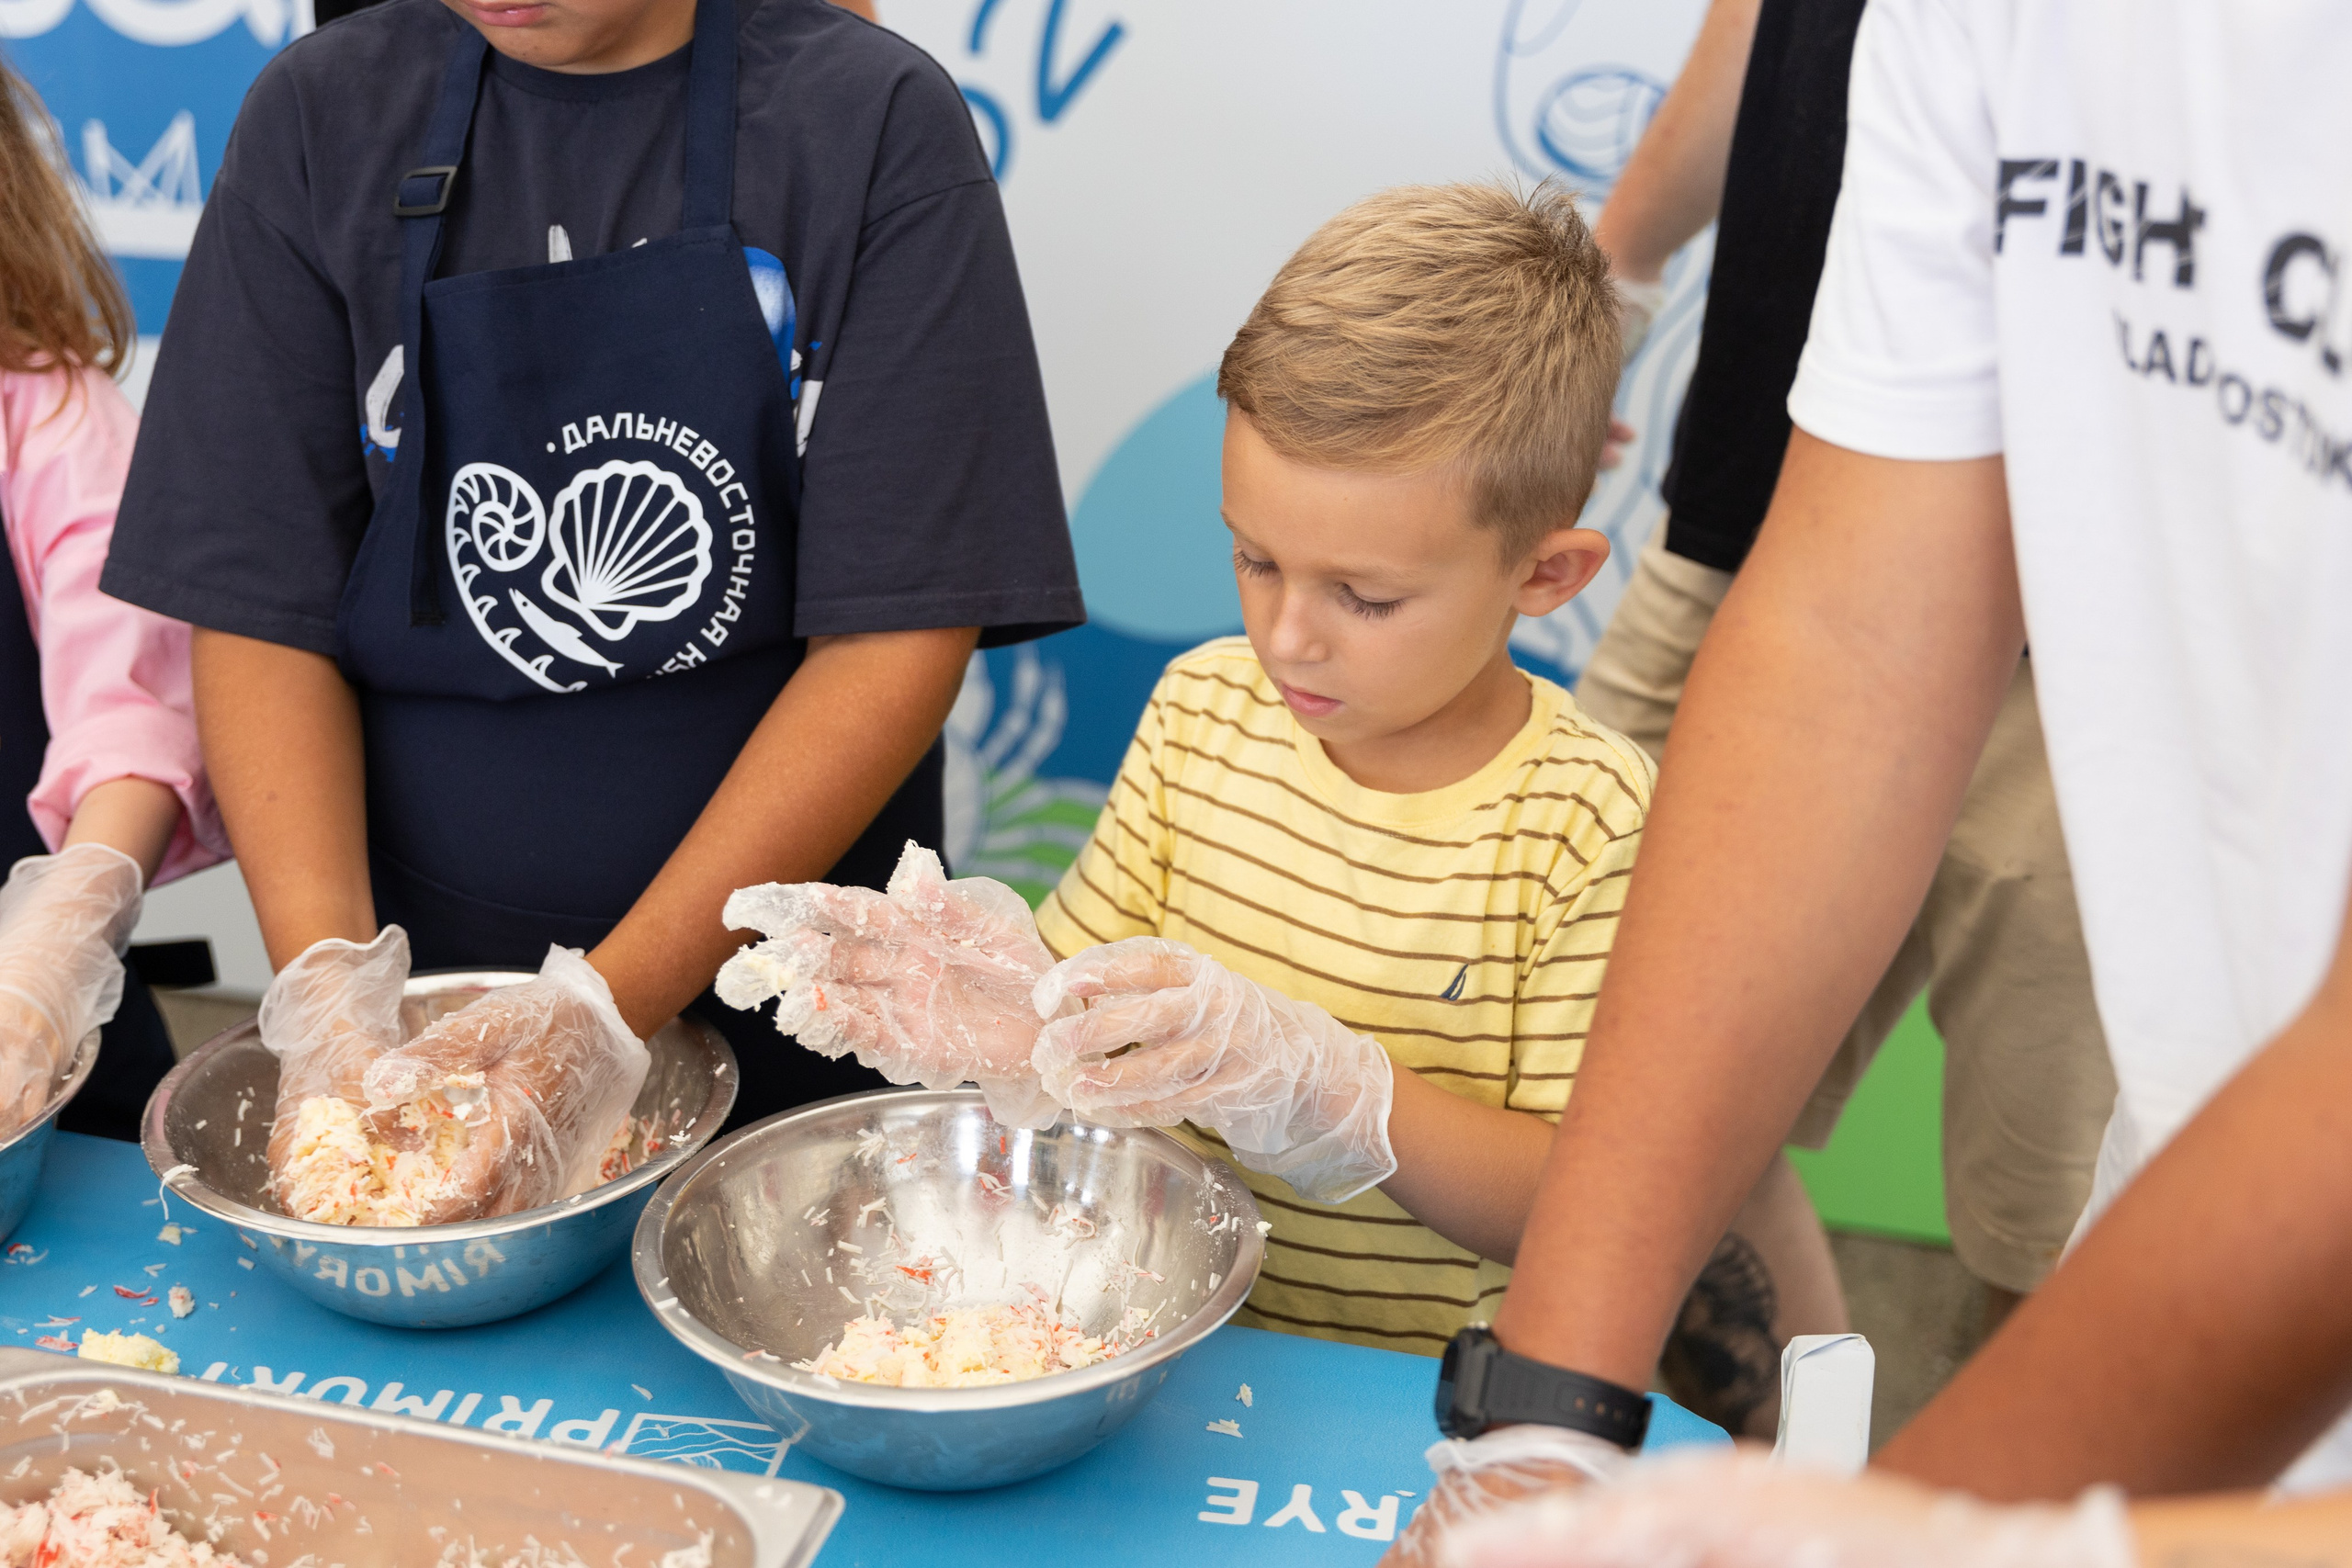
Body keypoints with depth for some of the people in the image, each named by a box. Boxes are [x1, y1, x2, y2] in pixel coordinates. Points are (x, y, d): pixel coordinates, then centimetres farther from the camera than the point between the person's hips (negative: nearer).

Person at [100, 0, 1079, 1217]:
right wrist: (324, 989, -18)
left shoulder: (879, 124, -10)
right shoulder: (321, 116, -3)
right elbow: (262, 610, -4)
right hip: (421, 972, 2)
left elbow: (903, 631, -15)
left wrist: (611, 1006, -20)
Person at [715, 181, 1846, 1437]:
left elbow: (1580, 1207, -14)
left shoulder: (1591, 821, -12)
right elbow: (1081, 1019, 8)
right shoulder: (1204, 706, 3)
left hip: (1428, 1401, -2)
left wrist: (1300, 1074, -26)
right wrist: (991, 1001, -14)